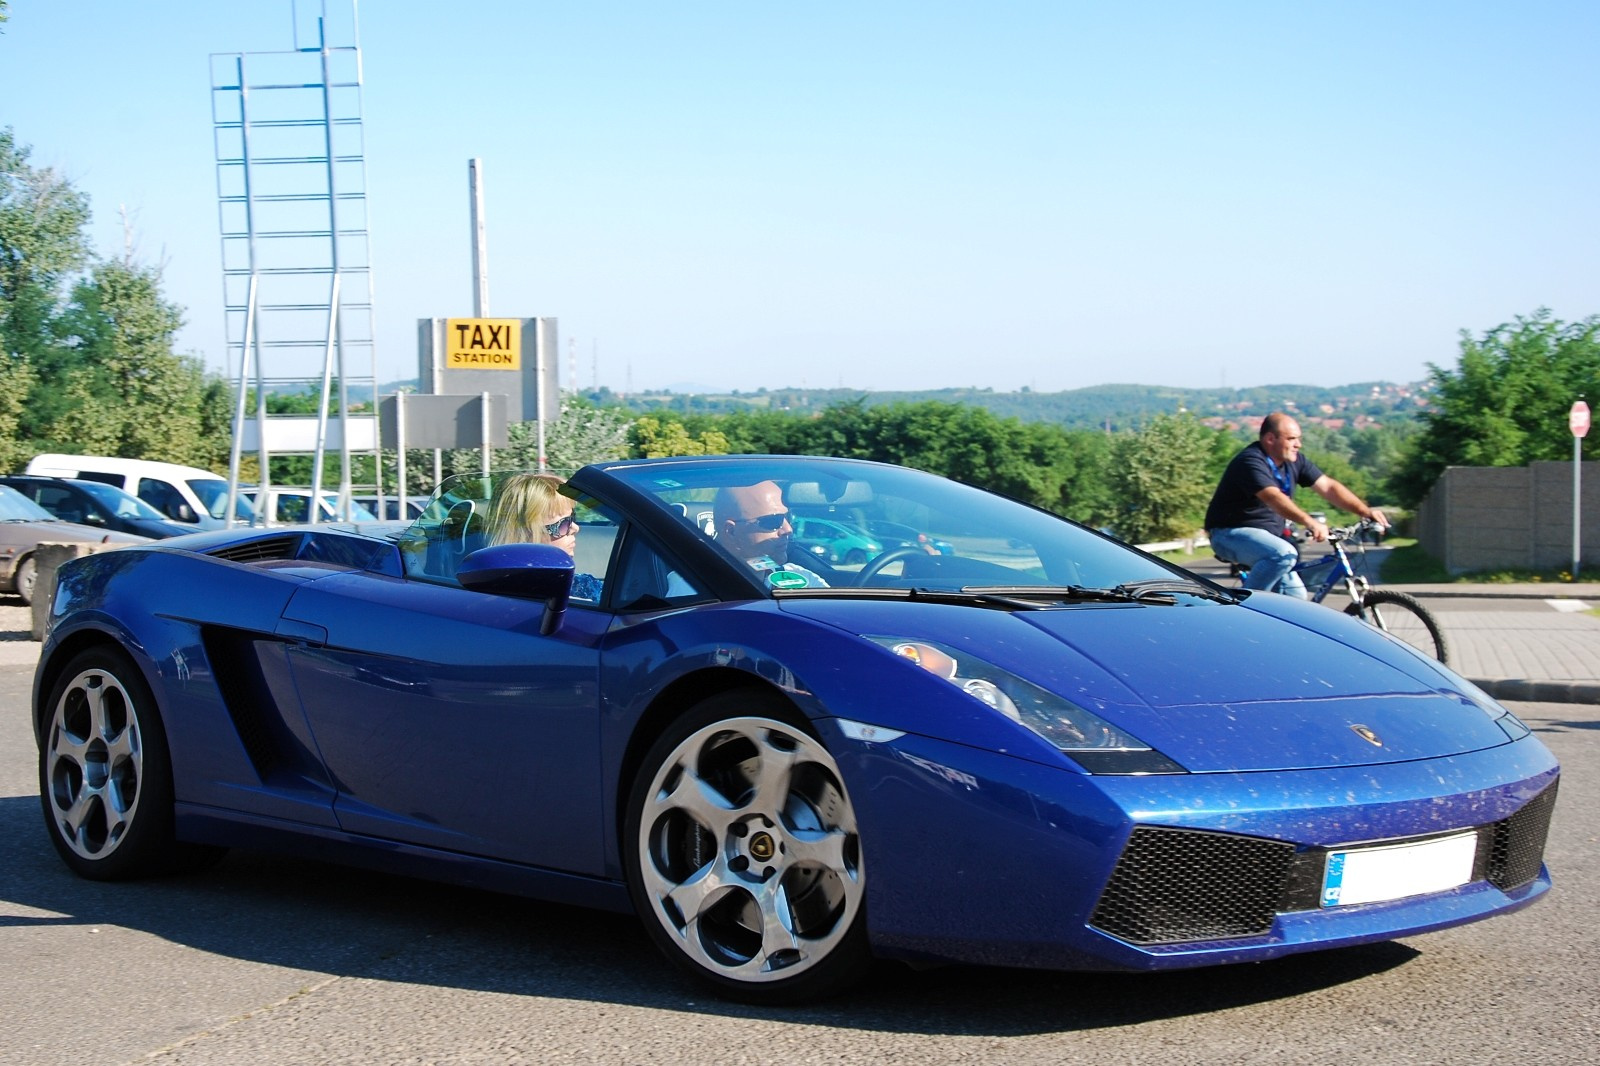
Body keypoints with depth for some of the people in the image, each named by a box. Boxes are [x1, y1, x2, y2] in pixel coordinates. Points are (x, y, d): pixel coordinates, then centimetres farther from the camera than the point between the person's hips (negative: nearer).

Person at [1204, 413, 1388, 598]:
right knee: (1285, 554, -33)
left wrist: (1365, 511, -11)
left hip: (1267, 534, 9)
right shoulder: (1250, 462, -22)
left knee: (1295, 594, -3)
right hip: (1231, 534, -9)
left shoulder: (1294, 461, 4)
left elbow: (1328, 487, 1)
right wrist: (1309, 522, -51)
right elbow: (1274, 498, -38)